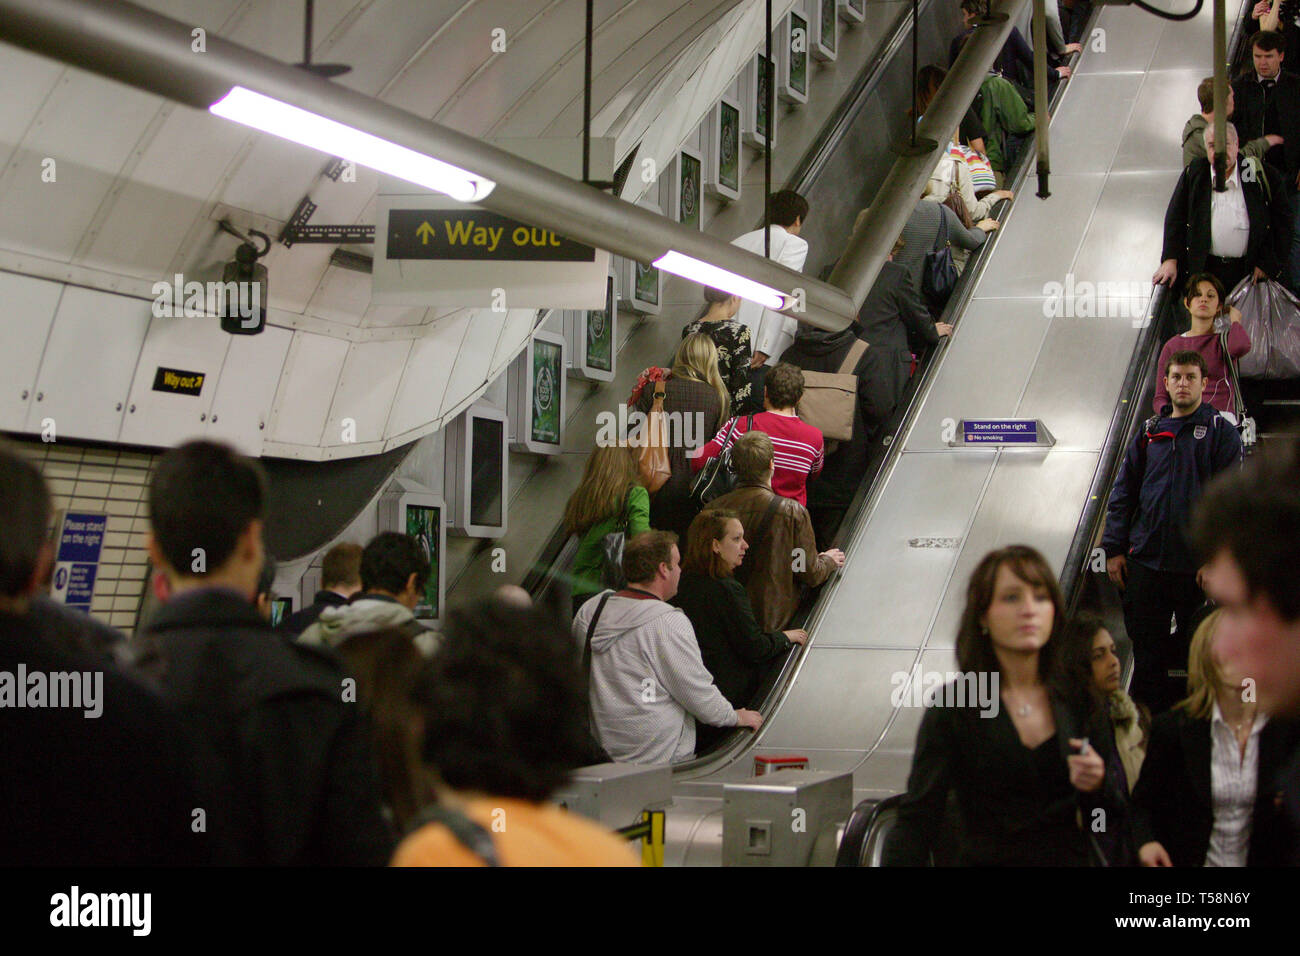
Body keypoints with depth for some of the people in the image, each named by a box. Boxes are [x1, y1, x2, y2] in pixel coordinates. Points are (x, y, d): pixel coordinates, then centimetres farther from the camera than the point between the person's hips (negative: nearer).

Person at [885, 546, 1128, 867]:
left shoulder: (1079, 699, 1)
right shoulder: (951, 709, -8)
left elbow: (1114, 816, 8)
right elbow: (918, 819, -12)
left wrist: (1097, 784, -13)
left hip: (1074, 856, 3)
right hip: (987, 858, -3)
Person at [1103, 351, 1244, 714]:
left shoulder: (1220, 433, 1)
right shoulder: (1149, 433, 11)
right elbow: (1123, 493, 12)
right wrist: (1114, 548, 5)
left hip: (1198, 564, -3)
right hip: (1146, 559, 3)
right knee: (1146, 647, 6)